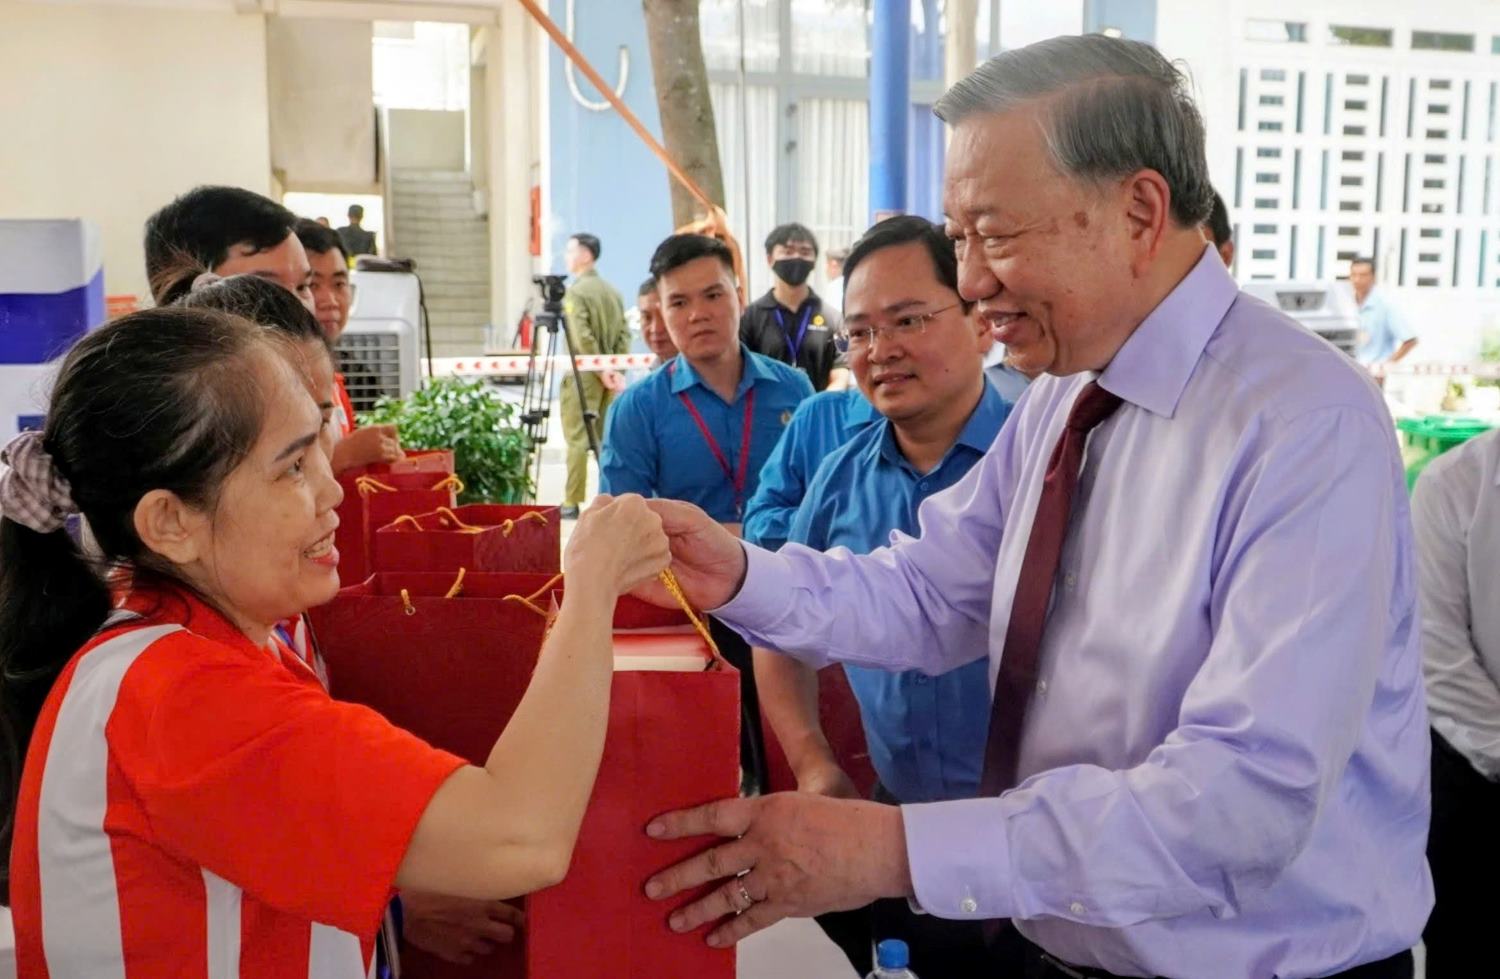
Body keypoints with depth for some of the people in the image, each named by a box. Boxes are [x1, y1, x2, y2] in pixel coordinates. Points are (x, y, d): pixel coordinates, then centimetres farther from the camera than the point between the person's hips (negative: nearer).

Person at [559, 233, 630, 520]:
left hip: (583, 374, -7)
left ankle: (572, 502, -6)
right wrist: (617, 369, 3)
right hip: (606, 374, 7)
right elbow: (623, 334, 7)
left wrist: (602, 370, -13)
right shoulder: (612, 291, 13)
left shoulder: (575, 292, -9)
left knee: (577, 437, -5)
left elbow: (583, 338, -18)